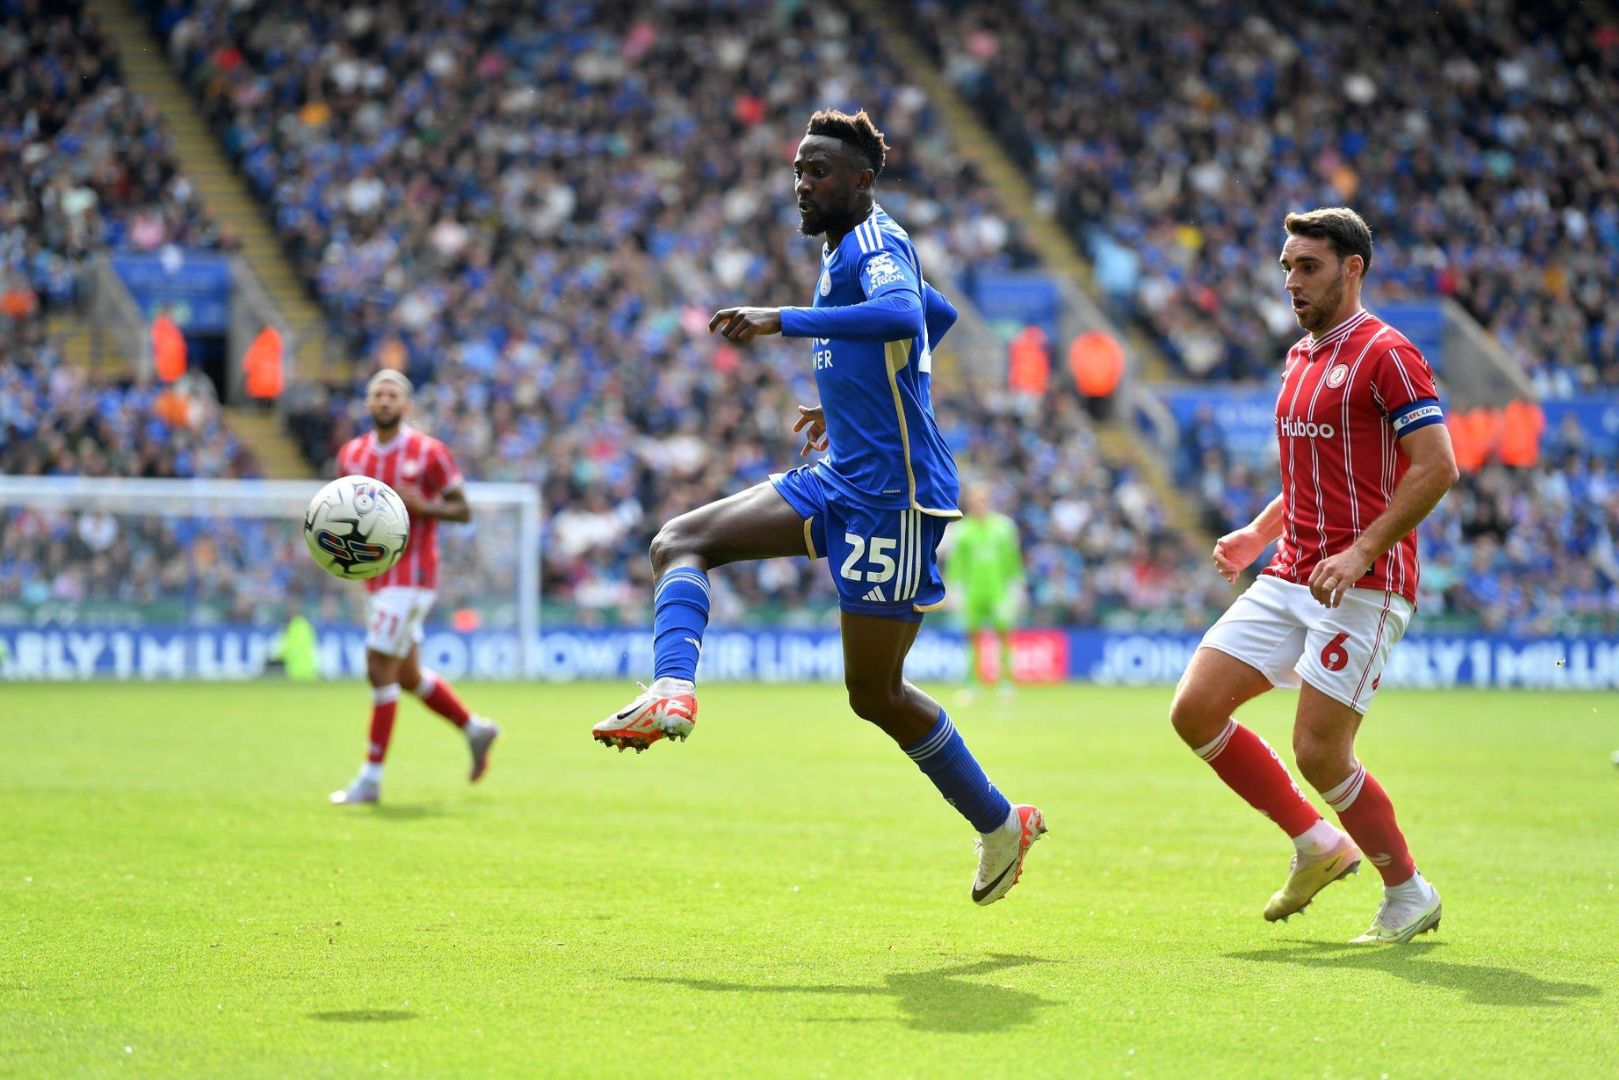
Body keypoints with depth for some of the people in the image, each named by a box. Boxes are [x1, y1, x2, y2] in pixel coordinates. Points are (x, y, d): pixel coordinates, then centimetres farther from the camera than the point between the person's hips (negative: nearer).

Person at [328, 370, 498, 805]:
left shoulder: (428, 453, -8)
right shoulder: (351, 454, 8)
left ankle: (371, 777, -5)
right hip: (376, 577, 7)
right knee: (408, 674, 14)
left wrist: (422, 506, -21)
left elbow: (463, 510, -4)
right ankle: (475, 730, 34)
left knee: (380, 670, -11)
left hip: (411, 576, -7)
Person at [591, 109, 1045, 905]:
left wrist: (784, 320, -36)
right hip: (841, 480, 10)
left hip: (892, 494, -10)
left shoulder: (874, 244, -12)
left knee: (875, 693, -6)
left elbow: (903, 315, -36)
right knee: (680, 542, -3)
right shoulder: (846, 251, 17)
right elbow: (939, 315, 34)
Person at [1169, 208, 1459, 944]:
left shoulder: (1385, 354, -11)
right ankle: (1318, 846, 13)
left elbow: (1437, 467, -17)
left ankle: (1410, 894, 12)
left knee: (1319, 752, -10)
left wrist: (1362, 552, -23)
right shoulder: (1300, 357, 17)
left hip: (1363, 586, -9)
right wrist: (1259, 533, 14)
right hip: (1291, 577, 9)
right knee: (1195, 709, -1)